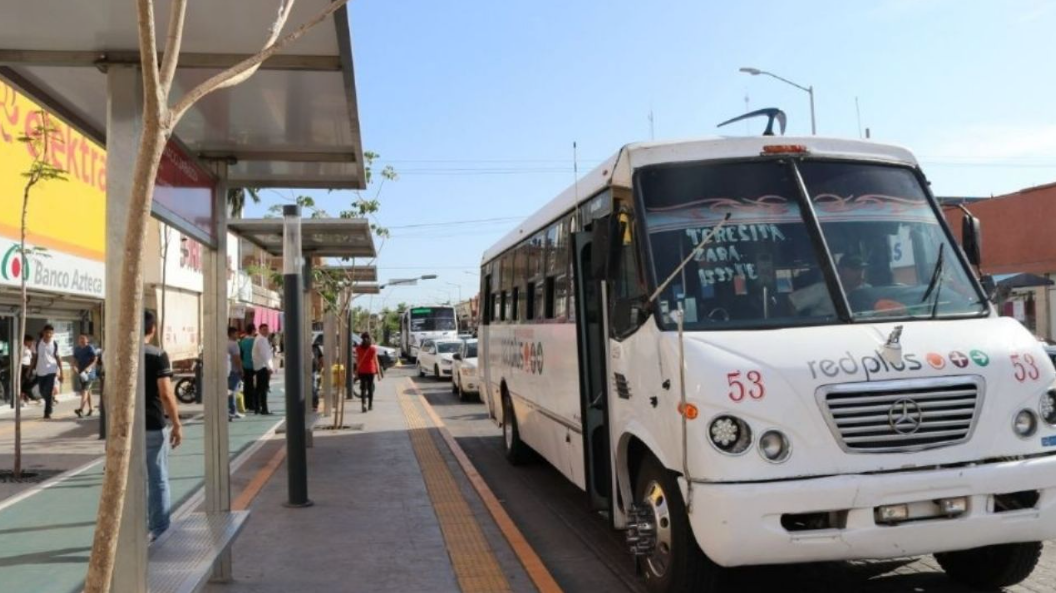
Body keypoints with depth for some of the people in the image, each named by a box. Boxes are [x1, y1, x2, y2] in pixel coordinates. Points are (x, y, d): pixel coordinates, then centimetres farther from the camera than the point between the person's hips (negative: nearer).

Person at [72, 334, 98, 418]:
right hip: (80, 372, 6)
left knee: (85, 390, -17)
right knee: (87, 391, 15)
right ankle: (90, 409, 26)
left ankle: (81, 409, -29)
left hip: (89, 372, -6)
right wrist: (74, 366, -8)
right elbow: (75, 359, 13)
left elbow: (95, 359, -12)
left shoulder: (90, 348, -8)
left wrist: (89, 367, -24)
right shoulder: (76, 349, 10)